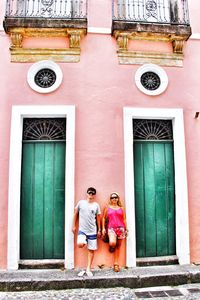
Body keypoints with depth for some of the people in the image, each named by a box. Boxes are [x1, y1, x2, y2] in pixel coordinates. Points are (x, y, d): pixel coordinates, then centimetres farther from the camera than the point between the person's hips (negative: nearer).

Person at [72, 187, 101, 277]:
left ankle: (88, 269, 16)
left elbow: (98, 218, 8)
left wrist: (99, 230, 7)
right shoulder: (81, 203, -1)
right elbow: (75, 214, 7)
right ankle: (84, 242, 5)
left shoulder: (96, 205, 3)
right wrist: (74, 226, 6)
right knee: (80, 244, -29)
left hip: (92, 231, 2)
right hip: (82, 230, -1)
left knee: (91, 250, 5)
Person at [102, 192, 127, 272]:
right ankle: (111, 247, 12)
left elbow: (124, 219, 12)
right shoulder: (107, 207, 7)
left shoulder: (121, 208, 10)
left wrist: (126, 229, 9)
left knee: (118, 246, 5)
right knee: (112, 243, -26)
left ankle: (116, 264, 15)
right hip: (111, 228, -2)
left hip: (120, 228, 2)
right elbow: (104, 218, 8)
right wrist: (103, 228, 1)